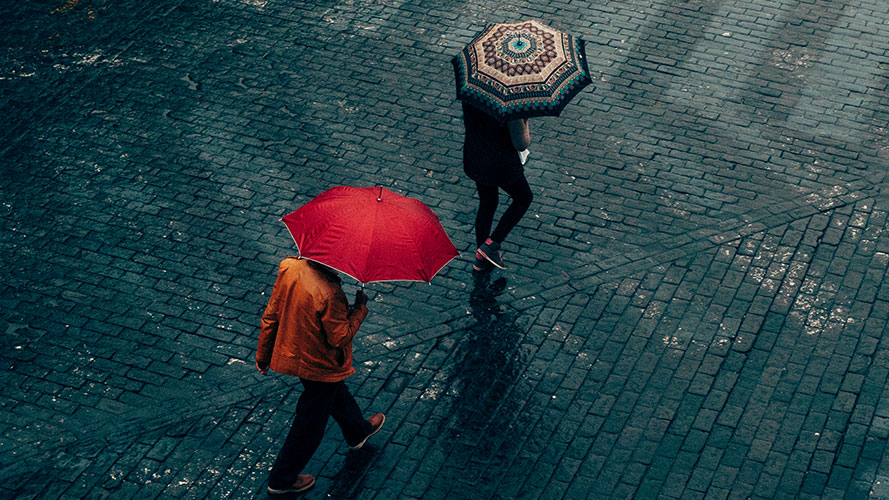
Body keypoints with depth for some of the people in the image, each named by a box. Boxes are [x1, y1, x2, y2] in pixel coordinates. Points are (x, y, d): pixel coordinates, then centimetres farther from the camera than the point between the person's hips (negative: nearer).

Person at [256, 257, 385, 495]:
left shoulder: (289, 268, -15)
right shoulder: (329, 293, -36)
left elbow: (271, 315, -5)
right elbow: (340, 337, -26)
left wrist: (263, 354, 8)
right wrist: (360, 309, -11)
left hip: (291, 354, 8)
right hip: (320, 367, -8)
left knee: (337, 393, 34)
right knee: (310, 423, 15)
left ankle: (358, 432, 61)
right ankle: (282, 479, 31)